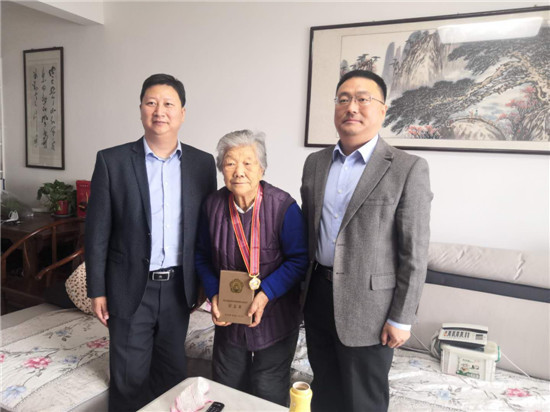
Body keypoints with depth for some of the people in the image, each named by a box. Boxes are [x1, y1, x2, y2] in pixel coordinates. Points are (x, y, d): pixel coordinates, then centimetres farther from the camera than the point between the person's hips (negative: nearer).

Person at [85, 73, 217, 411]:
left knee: (172, 371, 18)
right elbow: (98, 231, -4)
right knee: (130, 377, 11)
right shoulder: (112, 161, -7)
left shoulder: (203, 163, -1)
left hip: (178, 286, 2)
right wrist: (97, 290, -3)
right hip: (131, 287, -2)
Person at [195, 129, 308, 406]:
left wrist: (266, 294, -24)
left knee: (269, 398, 16)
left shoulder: (283, 207, -20)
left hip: (274, 319, -3)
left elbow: (299, 260, -15)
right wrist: (213, 295, -10)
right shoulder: (213, 205, -8)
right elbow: (202, 256, 3)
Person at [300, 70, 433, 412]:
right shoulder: (315, 163, 6)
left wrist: (401, 319, -10)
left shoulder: (408, 169, -11)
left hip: (367, 306, -4)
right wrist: (303, 290, 13)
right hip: (317, 294, 5)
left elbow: (414, 253, -10)